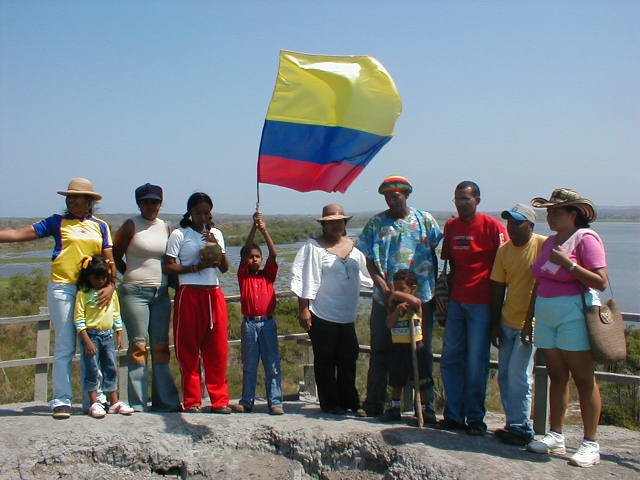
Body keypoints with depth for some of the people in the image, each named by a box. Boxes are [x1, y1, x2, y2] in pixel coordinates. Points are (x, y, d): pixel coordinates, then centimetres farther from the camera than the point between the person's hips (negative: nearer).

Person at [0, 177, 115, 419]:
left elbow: (109, 259, 8)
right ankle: (61, 400, -1)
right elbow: (21, 233, 2)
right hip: (62, 288, -2)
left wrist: (110, 285, -5)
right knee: (65, 346, -5)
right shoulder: (57, 222, 8)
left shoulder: (100, 226, 12)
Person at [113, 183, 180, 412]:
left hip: (161, 293, 5)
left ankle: (165, 400, 13)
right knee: (138, 346, -4)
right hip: (135, 292, -4)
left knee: (161, 347, 7)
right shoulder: (131, 226, -1)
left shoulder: (166, 227, 13)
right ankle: (138, 402, 3)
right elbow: (115, 255, 4)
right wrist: (132, 275, 4)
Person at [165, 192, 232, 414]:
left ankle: (220, 400, 7)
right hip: (189, 295, -3)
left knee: (218, 349, 0)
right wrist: (197, 266, -14)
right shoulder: (179, 234, 3)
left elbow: (225, 268, 14)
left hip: (214, 295, 4)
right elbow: (169, 266, -4)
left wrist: (217, 248, -3)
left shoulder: (216, 234, 16)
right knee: (189, 350, 1)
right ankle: (192, 401, 10)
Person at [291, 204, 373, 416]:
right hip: (323, 316, -5)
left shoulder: (353, 247, 12)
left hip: (347, 316, 5)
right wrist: (303, 309, -13)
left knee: (348, 360, 9)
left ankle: (350, 402, 20)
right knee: (325, 361, 4)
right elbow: (307, 280, -9)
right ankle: (330, 403, 14)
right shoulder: (314, 247, -5)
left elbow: (365, 275, 22)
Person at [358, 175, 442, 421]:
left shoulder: (425, 220, 4)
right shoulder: (376, 223, 4)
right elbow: (370, 262, 1)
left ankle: (427, 407, 14)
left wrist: (437, 290, 5)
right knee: (381, 352, 8)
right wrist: (385, 289, -11)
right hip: (385, 299, 1)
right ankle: (374, 404, 20)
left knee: (423, 352, 6)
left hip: (421, 299, 0)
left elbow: (434, 256, 9)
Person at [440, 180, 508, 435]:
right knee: (451, 359, 8)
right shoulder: (451, 226, 11)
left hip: (481, 303, -6)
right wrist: (445, 294, 14)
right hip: (456, 301, 6)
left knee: (476, 362, 0)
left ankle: (475, 418, 11)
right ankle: (453, 415, 18)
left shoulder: (492, 226, -6)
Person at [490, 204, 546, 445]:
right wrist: (495, 324, 6)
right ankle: (513, 425, 21)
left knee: (518, 375, -9)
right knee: (504, 375, 9)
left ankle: (521, 428, 5)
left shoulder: (544, 245, -10)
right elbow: (498, 289, 9)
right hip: (507, 322, 6)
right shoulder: (504, 250, 6)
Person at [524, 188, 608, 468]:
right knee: (556, 376, 11)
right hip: (547, 315, 7)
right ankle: (556, 437, 19)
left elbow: (601, 282, -15)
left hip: (575, 315, -7)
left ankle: (591, 444, 6)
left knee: (583, 379, -2)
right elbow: (539, 284, 18)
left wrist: (568, 264, -21)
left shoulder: (586, 239, -8)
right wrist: (528, 320, 17)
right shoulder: (550, 242, 14)